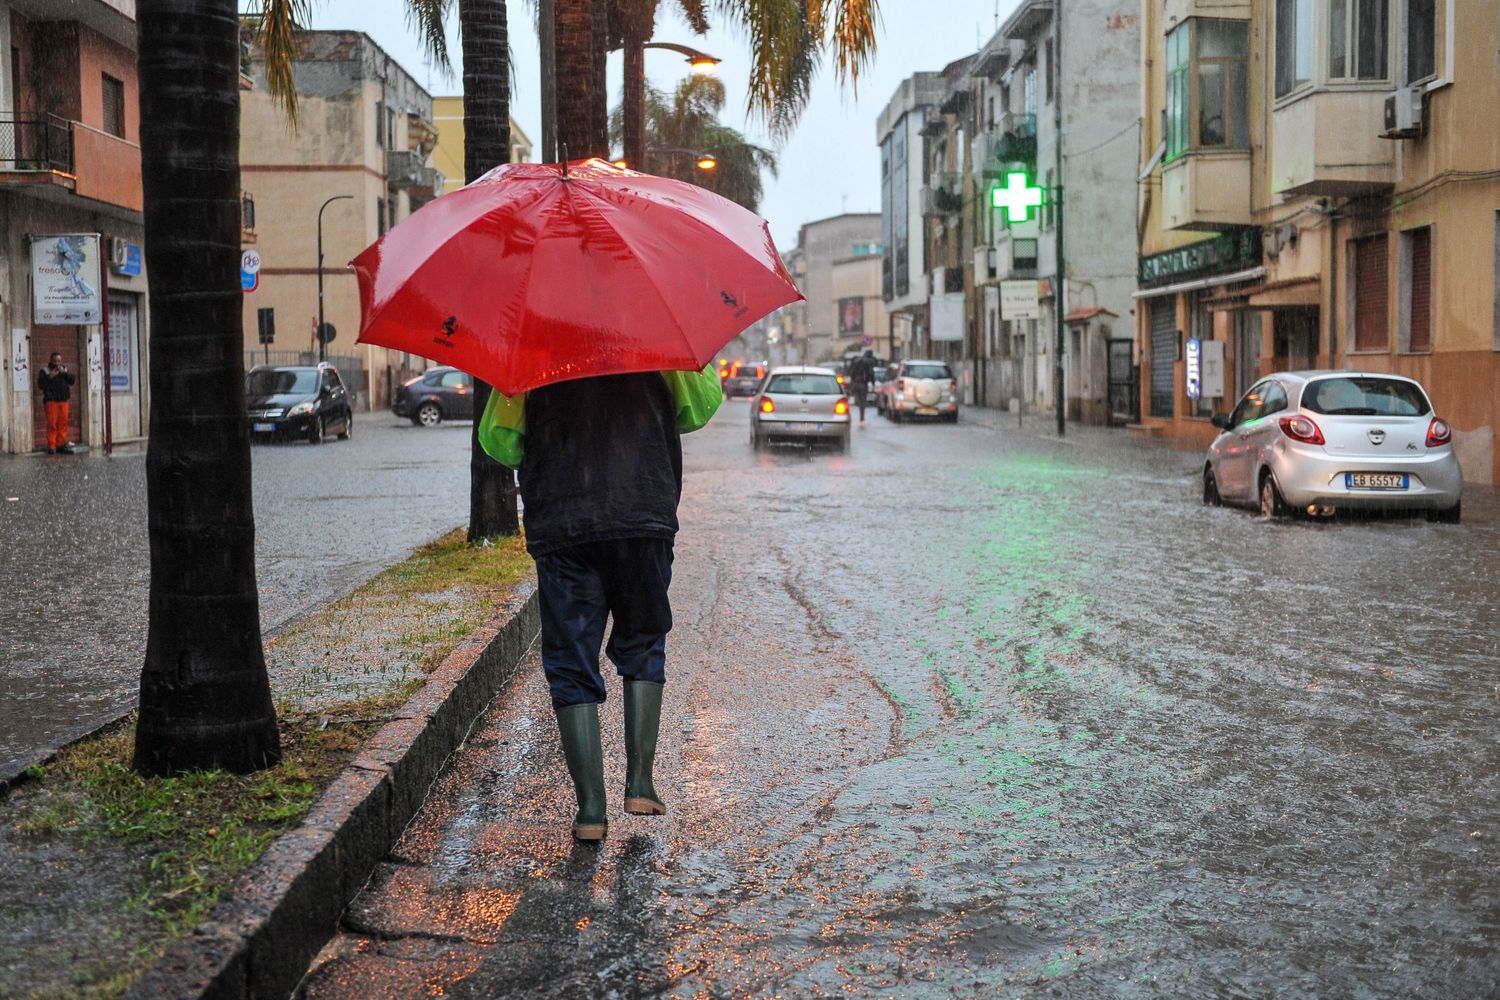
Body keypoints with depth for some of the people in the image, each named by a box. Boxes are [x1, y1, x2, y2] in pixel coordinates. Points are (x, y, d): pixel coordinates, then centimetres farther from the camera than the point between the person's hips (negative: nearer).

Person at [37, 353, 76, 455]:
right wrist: (49, 377, -17)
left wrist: (64, 373, -7)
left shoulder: (64, 369, 17)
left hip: (63, 400, 4)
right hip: (51, 400, -4)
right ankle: (51, 447, -6)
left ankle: (61, 445, 10)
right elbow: (40, 384, -5)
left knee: (63, 423, 3)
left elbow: (72, 381, 7)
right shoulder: (45, 371, 4)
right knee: (52, 424, -8)